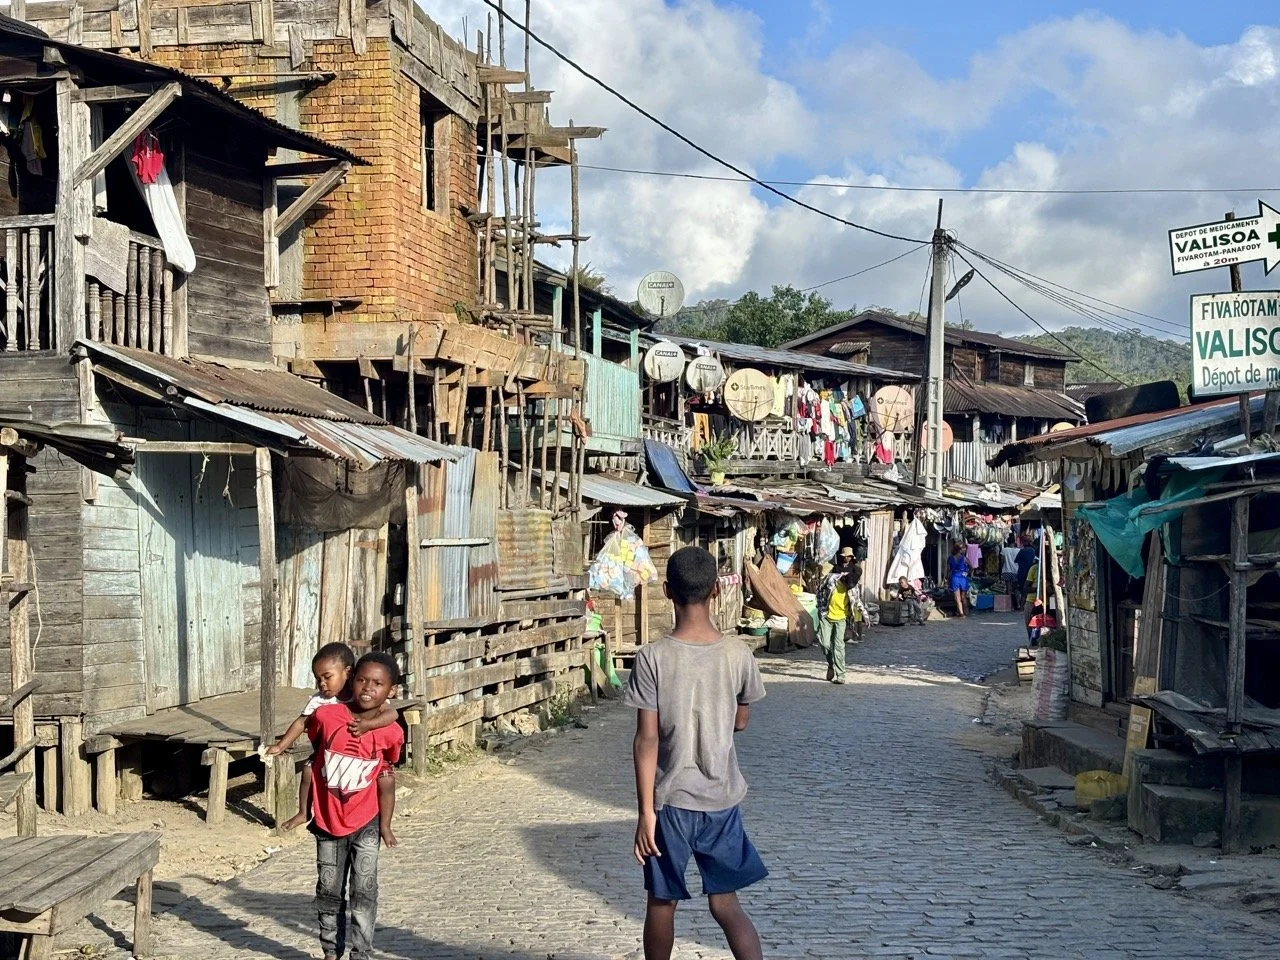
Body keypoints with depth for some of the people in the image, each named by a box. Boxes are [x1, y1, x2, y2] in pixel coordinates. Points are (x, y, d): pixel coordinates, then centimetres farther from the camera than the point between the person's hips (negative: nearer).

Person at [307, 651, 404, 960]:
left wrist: (385, 825, 2)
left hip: (365, 823, -1)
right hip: (327, 821, 1)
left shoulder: (390, 733, -14)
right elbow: (313, 762, 2)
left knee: (363, 892, 1)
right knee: (329, 891, 13)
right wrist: (306, 810, 9)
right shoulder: (326, 716, -14)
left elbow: (386, 777, -1)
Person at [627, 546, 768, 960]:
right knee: (726, 904, 11)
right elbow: (740, 721, 7)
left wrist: (646, 812, -9)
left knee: (662, 903, 14)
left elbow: (646, 740, -14)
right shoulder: (738, 654, -6)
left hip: (672, 801, -2)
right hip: (722, 799, 2)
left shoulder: (652, 658, -14)